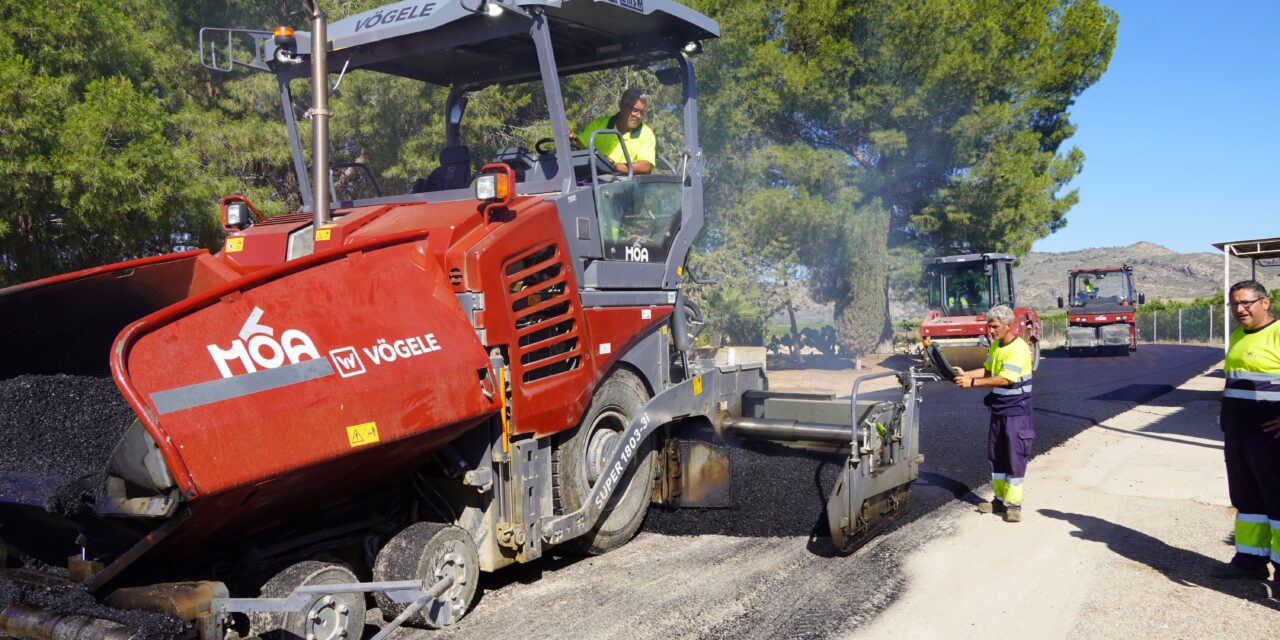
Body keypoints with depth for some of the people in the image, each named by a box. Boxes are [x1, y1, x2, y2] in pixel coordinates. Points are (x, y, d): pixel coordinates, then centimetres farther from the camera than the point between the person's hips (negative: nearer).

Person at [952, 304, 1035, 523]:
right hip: (998, 409, 9)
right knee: (996, 456, 12)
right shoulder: (995, 345, 9)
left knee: (1014, 457, -5)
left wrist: (972, 383, -26)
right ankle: (1000, 499, 22)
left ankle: (1013, 504, 1)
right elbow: (988, 370, 17)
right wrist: (965, 374, 0)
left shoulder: (1018, 348, -19)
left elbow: (1005, 379, -25)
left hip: (1016, 411, -9)